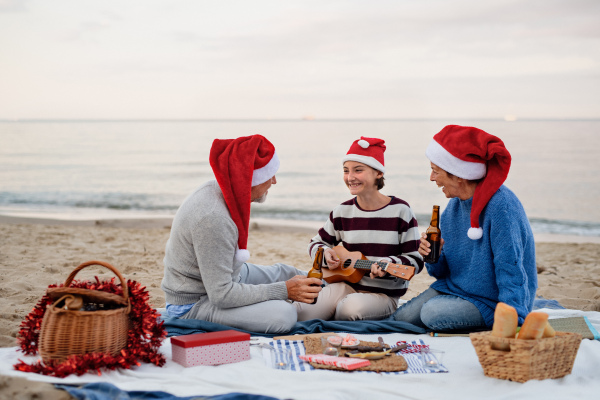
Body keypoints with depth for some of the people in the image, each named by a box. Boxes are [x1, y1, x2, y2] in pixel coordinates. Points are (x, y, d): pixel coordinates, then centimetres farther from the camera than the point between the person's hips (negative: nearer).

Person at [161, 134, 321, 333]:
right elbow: (221, 295, -31)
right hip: (194, 304, -10)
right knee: (282, 314, -24)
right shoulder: (212, 219, -34)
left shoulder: (221, 189, -5)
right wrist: (284, 291, -27)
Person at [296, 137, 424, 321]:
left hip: (384, 293, -2)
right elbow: (317, 242, 21)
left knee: (352, 307, -37)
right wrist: (325, 253, -2)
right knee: (301, 312, -25)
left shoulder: (399, 211, -6)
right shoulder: (343, 212, 6)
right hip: (347, 285, 3)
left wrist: (389, 264, -25)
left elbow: (415, 260, -5)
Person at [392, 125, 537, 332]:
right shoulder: (454, 206, 3)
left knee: (433, 313, -28)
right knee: (401, 318, -5)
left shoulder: (501, 205, -23)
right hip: (455, 286, 8)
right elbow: (444, 271, 10)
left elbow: (510, 270, -24)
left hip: (491, 299, -8)